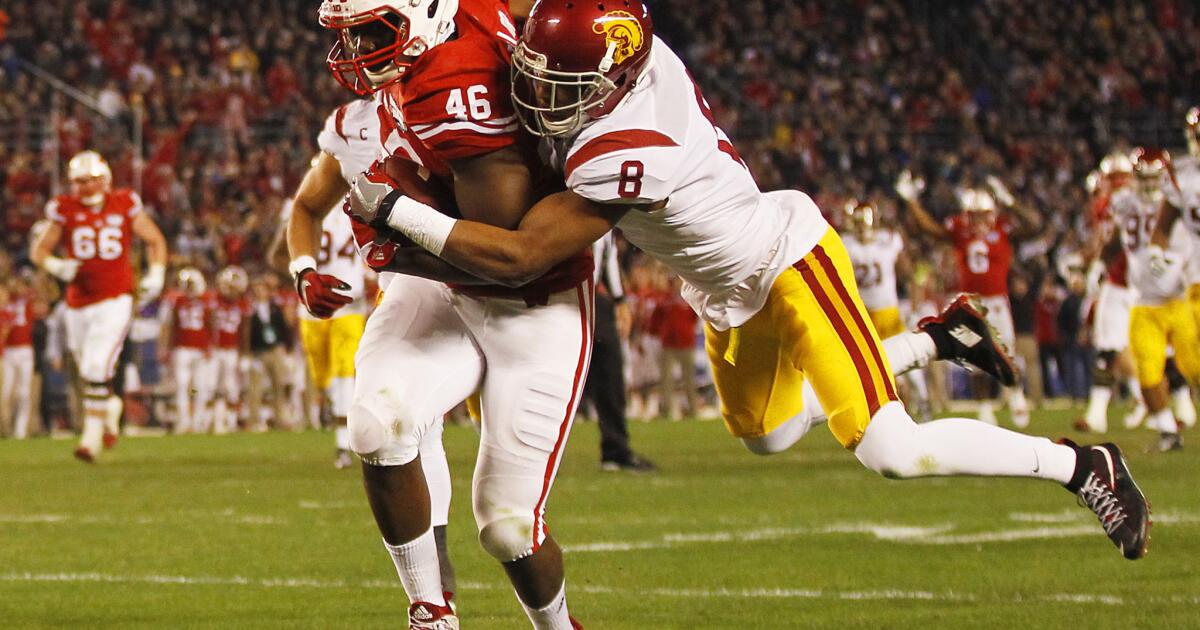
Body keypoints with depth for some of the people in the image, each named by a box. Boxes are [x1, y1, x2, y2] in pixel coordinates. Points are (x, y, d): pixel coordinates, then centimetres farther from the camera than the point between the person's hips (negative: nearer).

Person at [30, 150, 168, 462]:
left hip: (115, 301, -3)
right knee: (88, 372, 14)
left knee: (97, 369, -17)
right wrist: (56, 266, -15)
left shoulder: (124, 206, -1)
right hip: (79, 304, 3)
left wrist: (156, 274, -3)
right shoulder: (65, 210, 1)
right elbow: (40, 249, 6)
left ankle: (91, 438, -11)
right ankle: (111, 406, 45)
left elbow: (156, 241, 12)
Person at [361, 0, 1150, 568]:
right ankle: (934, 338, 38)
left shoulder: (623, 154, -38)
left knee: (892, 452, -11)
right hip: (737, 290, 9)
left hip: (789, 265, -9)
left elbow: (518, 257, -36)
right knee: (766, 432, 27)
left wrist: (396, 212, -33)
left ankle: (1083, 464, 4)